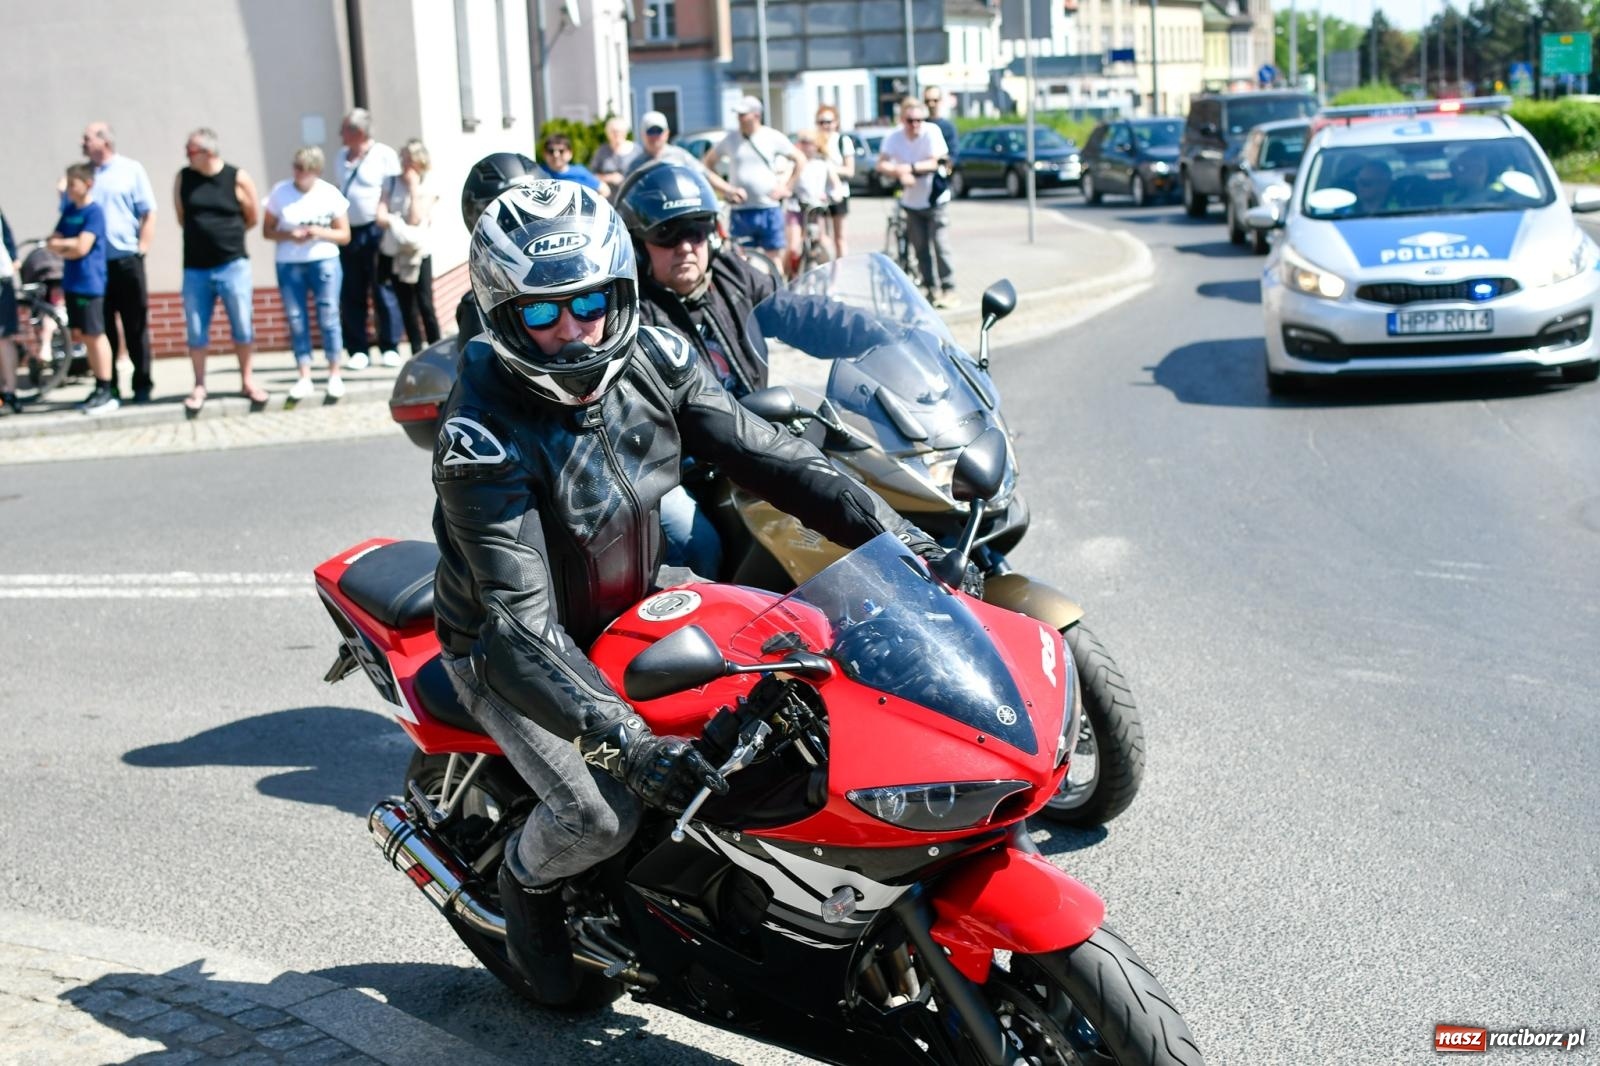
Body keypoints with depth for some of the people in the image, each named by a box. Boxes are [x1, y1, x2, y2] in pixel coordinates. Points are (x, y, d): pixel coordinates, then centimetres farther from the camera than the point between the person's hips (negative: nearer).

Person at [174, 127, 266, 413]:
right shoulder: (183, 178, 1)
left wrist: (226, 235, 11)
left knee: (242, 327, 4)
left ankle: (247, 381, 18)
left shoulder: (238, 179, -6)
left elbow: (252, 217, 5)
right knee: (196, 332, 5)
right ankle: (199, 387, 15)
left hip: (233, 265, -2)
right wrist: (203, 234, 10)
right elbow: (182, 217, 13)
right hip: (195, 268, 2)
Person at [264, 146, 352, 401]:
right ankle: (304, 378, 4)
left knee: (328, 317, -4)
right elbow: (267, 230, 4)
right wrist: (289, 235, -15)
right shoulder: (280, 193, 1)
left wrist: (320, 232, -14)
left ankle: (335, 375, 5)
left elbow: (344, 235, 4)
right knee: (296, 320, 0)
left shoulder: (331, 194, 1)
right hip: (289, 264, 1)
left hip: (324, 261, -1)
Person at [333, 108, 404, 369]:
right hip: (348, 233, 6)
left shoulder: (384, 156, -5)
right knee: (351, 295, 5)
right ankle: (357, 350, 11)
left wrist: (385, 228, -13)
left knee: (383, 293, -1)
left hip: (375, 232, -6)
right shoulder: (342, 157, 15)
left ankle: (390, 348, 7)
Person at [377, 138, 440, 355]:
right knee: (406, 307, 8)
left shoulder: (427, 189, -1)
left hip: (418, 253, -3)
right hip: (394, 253, 3)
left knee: (425, 306, -7)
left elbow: (415, 219, -15)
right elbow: (381, 217, -1)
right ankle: (416, 353, 14)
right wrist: (399, 222, -17)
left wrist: (414, 189, -12)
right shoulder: (393, 184, 7)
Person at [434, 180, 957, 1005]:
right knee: (598, 814, -22)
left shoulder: (651, 362, -13)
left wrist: (892, 533, -18)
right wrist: (622, 741, -49)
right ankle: (526, 883, 14)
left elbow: (762, 455, -8)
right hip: (509, 651, -6)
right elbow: (520, 625, -37)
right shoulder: (483, 440, -31)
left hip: (631, 610, 6)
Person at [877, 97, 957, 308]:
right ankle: (931, 289, 13)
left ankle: (948, 290, -3)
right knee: (921, 248, 5)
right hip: (912, 202, 4)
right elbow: (882, 164, -13)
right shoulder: (893, 138, -7)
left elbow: (936, 163, -18)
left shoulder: (932, 132, -15)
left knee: (940, 245, -9)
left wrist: (910, 167, -26)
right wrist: (900, 173, -29)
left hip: (936, 200, -3)